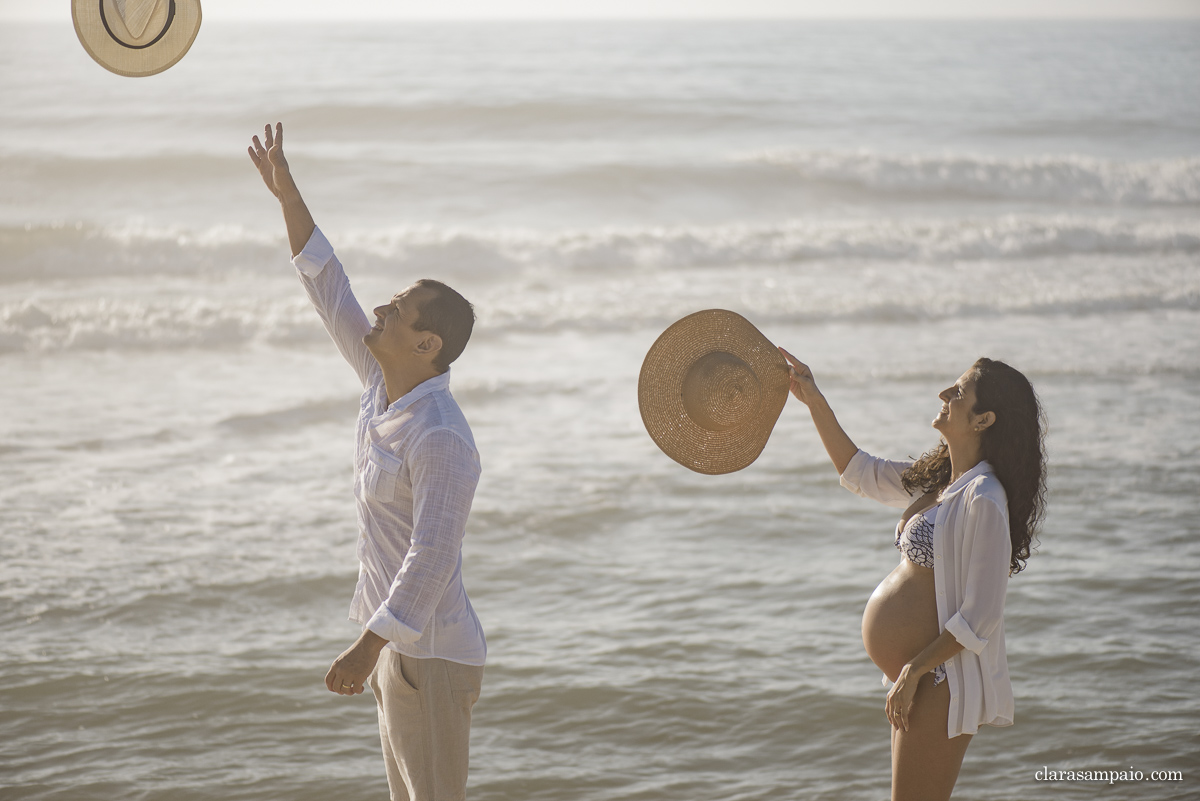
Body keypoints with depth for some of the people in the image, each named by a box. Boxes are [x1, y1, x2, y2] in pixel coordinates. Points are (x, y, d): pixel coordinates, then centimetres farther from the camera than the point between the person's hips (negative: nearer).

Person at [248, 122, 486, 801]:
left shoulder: (441, 439, -23)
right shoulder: (387, 383, 4)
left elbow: (431, 558, -28)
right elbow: (329, 288, 11)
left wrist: (367, 648, -30)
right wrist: (285, 189, 10)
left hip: (432, 655, -10)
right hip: (401, 644, 10)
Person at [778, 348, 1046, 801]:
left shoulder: (983, 500, -19)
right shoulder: (939, 482, 10)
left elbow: (979, 619, -21)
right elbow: (858, 471, 24)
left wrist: (913, 670, -18)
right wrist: (812, 399, 18)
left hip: (944, 683, -10)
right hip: (923, 676, 10)